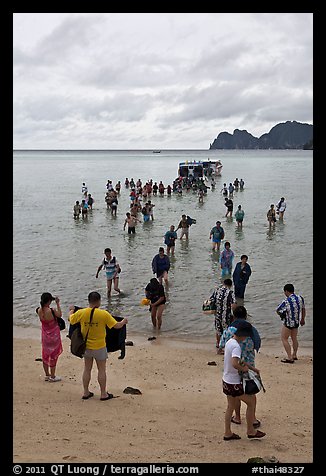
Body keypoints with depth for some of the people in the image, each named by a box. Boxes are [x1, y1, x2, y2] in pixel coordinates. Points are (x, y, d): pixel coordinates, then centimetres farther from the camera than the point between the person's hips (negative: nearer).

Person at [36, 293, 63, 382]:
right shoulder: (52, 311, -27)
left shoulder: (39, 311, -12)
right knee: (53, 355, 9)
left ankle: (47, 375, 29)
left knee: (45, 355, 18)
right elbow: (60, 315, -7)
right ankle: (52, 376, 18)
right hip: (54, 335, -5)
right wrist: (58, 304, -2)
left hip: (45, 336, 5)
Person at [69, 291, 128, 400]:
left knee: (87, 369, 16)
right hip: (99, 347, -3)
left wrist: (71, 312, 31)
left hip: (86, 346, 3)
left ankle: (86, 393, 24)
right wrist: (124, 321, 8)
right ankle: (103, 394, 18)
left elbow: (71, 320, 9)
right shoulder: (104, 314, -19)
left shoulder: (81, 313, -10)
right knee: (101, 370, 10)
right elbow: (117, 326, -13)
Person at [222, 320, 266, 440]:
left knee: (231, 406, 19)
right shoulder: (236, 346, -24)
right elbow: (235, 364, -38)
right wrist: (244, 369, -18)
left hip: (226, 381, 9)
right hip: (234, 384, -9)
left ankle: (228, 433, 26)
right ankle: (250, 431, 19)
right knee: (251, 402, 8)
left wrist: (252, 368, 15)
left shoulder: (229, 342, 6)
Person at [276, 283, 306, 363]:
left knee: (284, 339, 1)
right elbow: (303, 309, 10)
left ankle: (289, 358, -4)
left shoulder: (286, 301, -23)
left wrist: (282, 314, 11)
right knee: (294, 338, 21)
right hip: (297, 322, 7)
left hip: (288, 323, -7)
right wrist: (303, 319, 25)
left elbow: (277, 310, -12)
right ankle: (294, 355, 33)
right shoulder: (300, 298, -4)